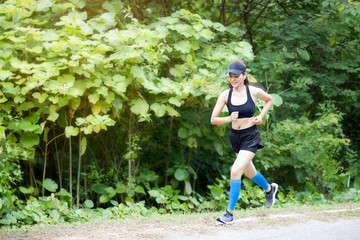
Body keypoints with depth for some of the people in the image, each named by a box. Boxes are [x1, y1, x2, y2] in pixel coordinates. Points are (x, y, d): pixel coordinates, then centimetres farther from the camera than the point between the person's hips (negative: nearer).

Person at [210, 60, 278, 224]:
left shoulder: (254, 92, -10)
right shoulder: (225, 95, -7)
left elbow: (269, 100, 11)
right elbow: (213, 120, -6)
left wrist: (261, 116, -3)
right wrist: (229, 118, -23)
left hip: (251, 137, -4)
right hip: (235, 136, 5)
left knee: (236, 171, -19)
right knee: (249, 173, 23)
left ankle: (230, 212, -12)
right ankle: (270, 189, 54)